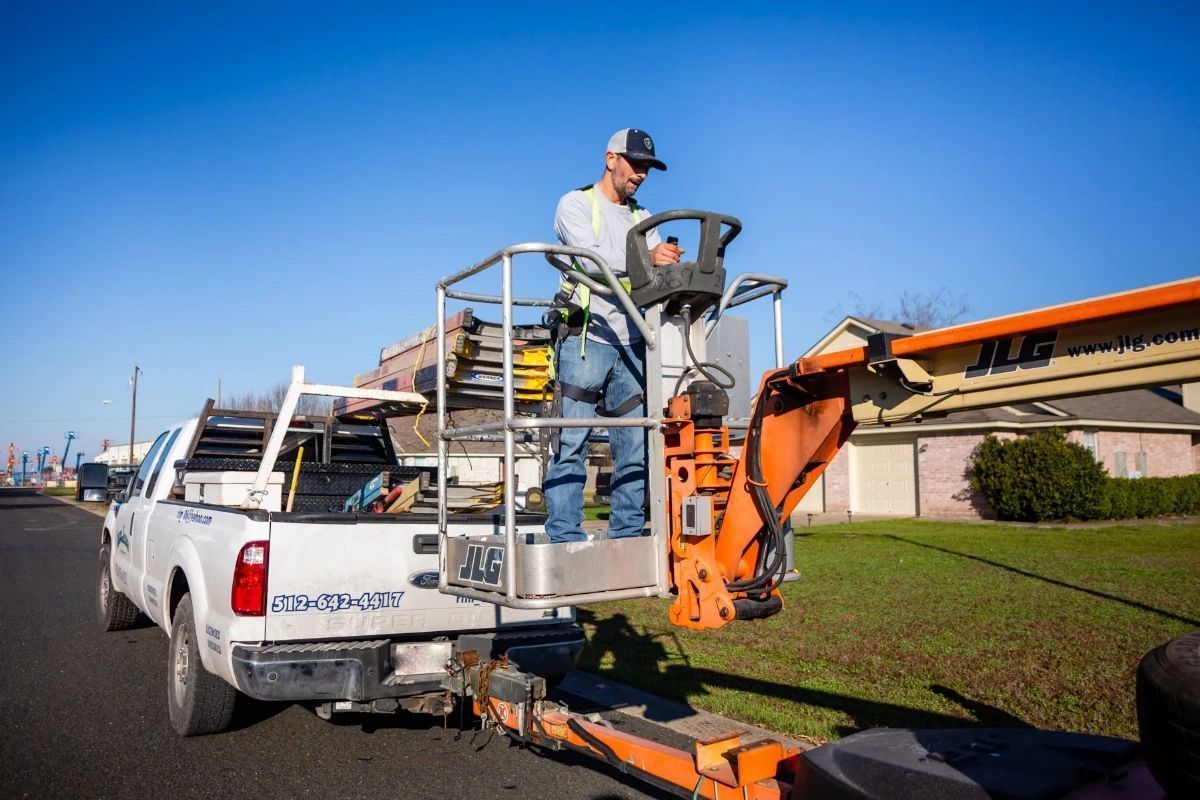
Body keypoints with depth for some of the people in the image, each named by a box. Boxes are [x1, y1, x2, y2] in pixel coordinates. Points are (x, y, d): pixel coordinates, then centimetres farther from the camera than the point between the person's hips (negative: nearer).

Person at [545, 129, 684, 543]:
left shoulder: (641, 218, 22)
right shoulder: (575, 204, 6)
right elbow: (590, 257, -14)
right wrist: (645, 258, -26)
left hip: (631, 343, 6)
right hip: (586, 338, -6)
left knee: (636, 447, 3)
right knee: (572, 444, -6)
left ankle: (628, 536, 11)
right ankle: (565, 540, -3)